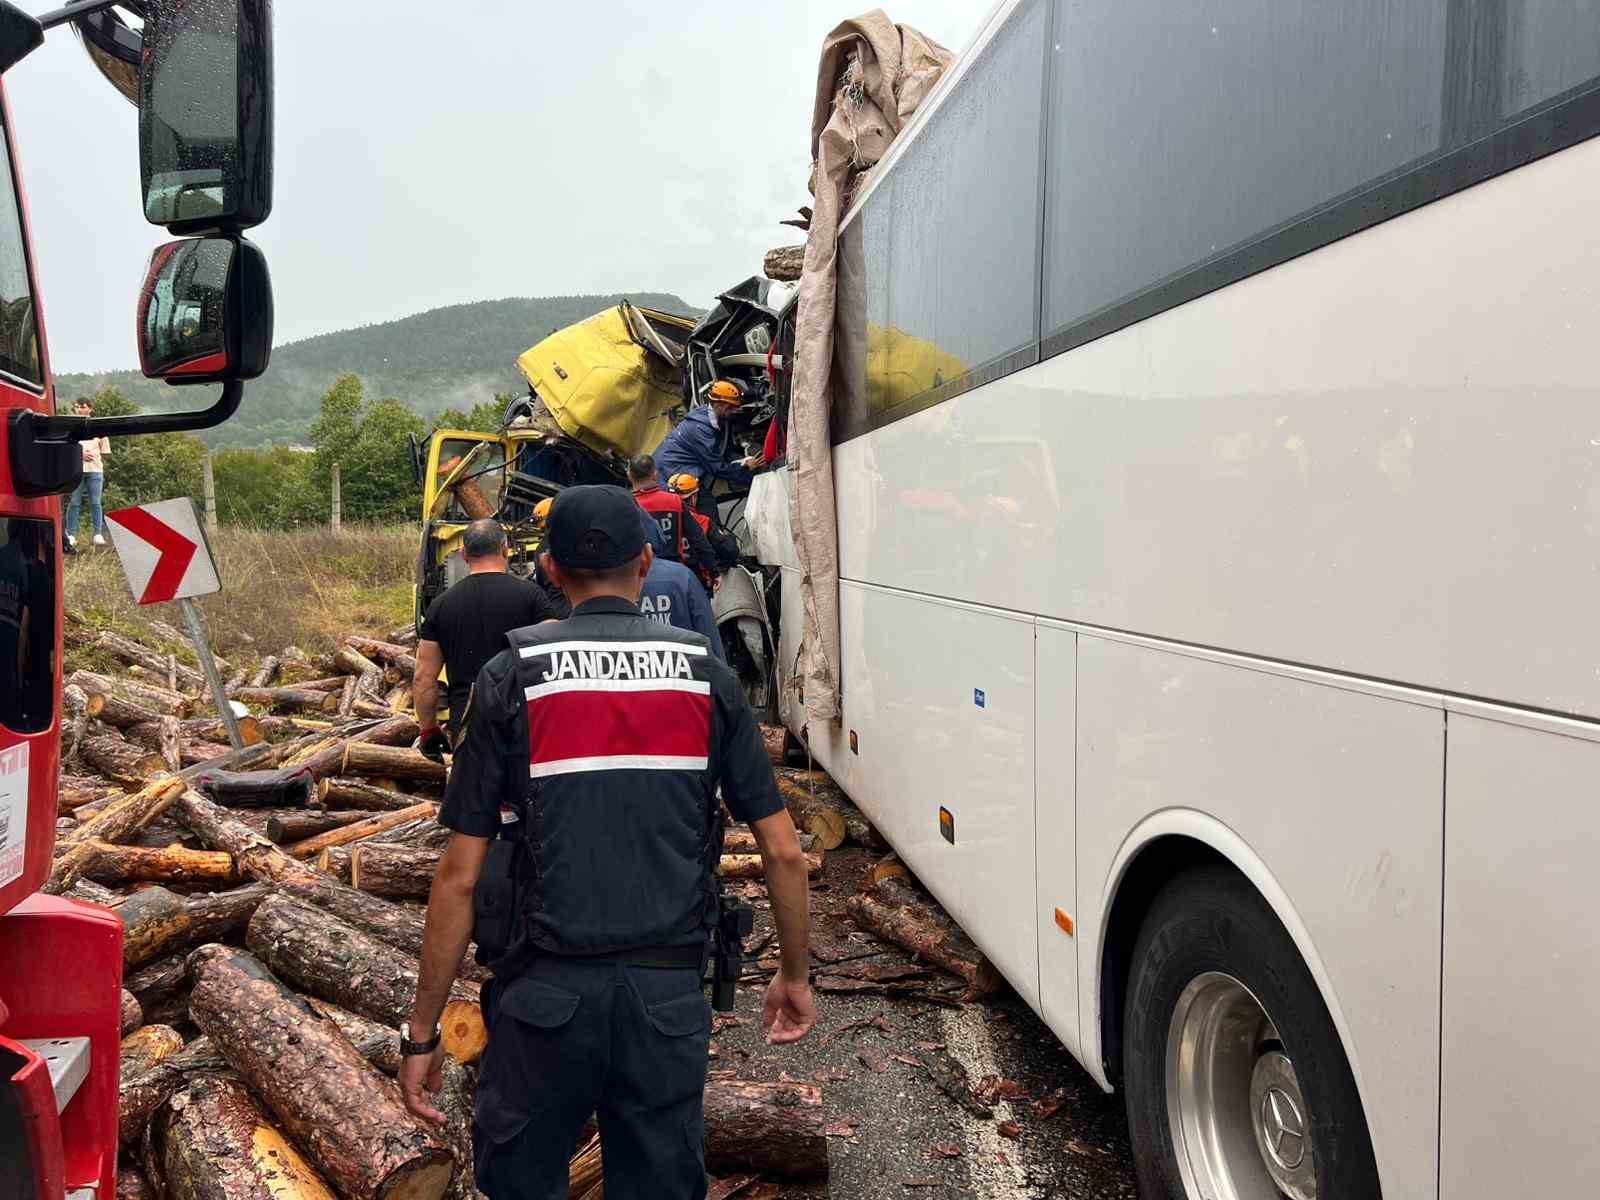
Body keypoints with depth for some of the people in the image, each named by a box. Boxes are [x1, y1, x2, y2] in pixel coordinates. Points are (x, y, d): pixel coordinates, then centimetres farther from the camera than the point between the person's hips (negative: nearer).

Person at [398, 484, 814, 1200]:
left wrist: (421, 1033, 4)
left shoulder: (513, 676, -4)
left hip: (548, 992, -1)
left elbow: (458, 878, -5)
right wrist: (794, 974, 15)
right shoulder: (705, 673, 0)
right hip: (669, 997, 2)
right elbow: (783, 852, 0)